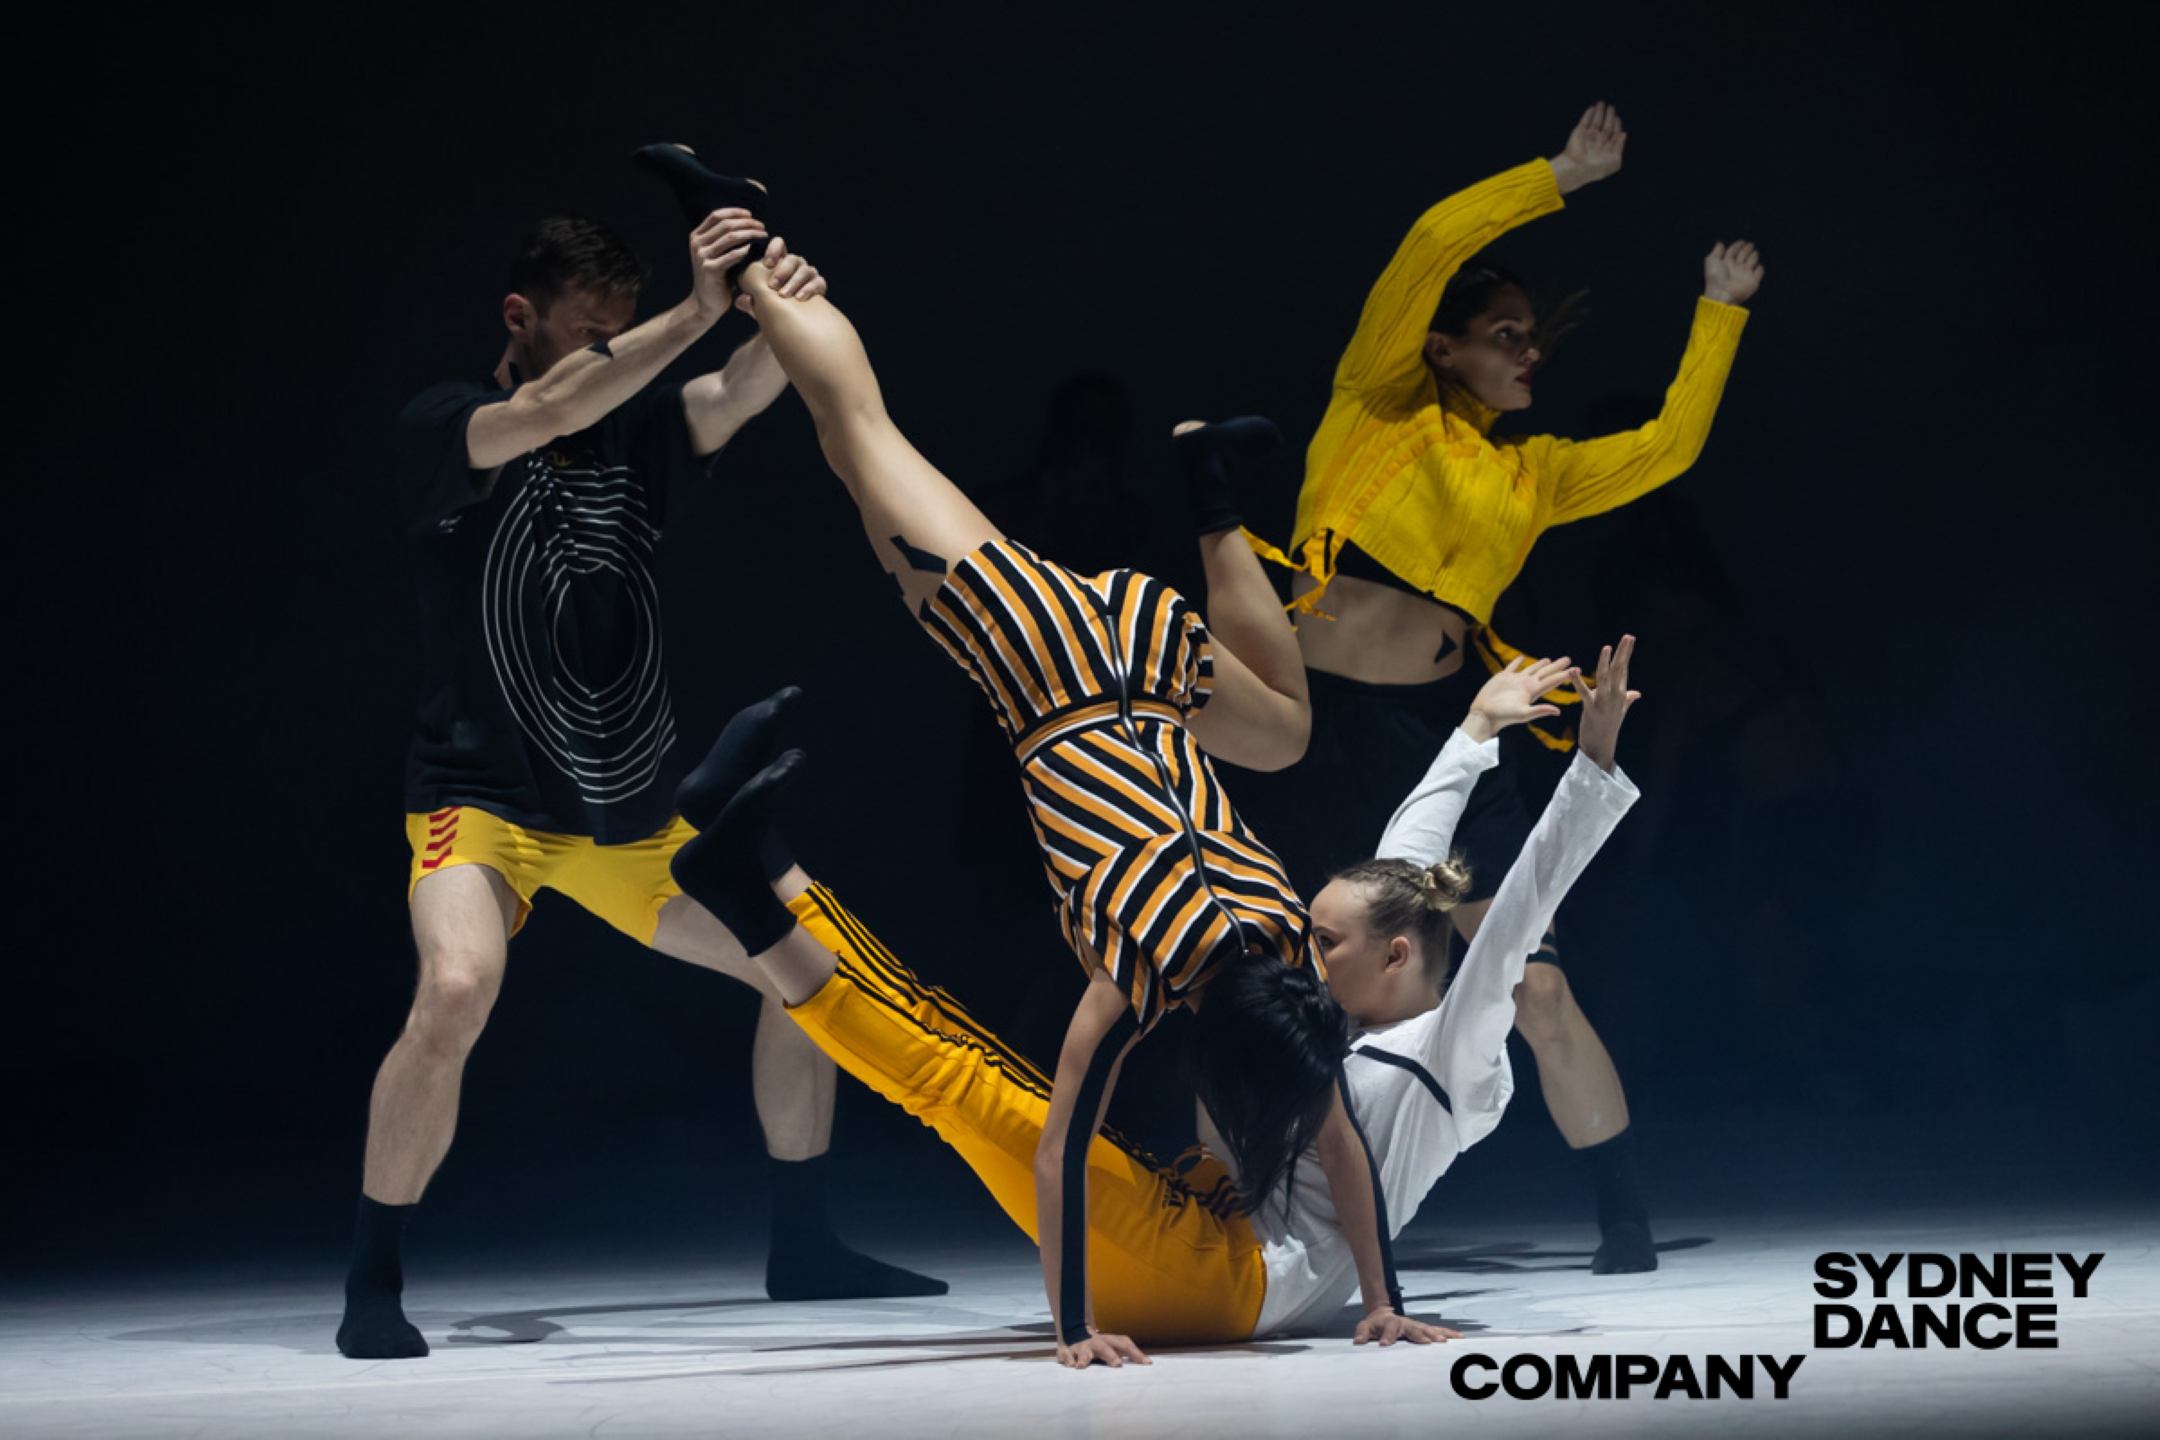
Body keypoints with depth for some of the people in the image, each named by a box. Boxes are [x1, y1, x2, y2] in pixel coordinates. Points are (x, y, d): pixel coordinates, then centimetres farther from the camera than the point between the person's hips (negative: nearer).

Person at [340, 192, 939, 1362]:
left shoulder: (636, 429, 6)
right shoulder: (440, 429, -9)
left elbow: (734, 399, -13)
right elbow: (546, 410, -30)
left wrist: (786, 320, -35)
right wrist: (694, 313, -37)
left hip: (634, 810, 6)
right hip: (482, 799, -6)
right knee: (456, 990, -31)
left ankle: (801, 1247, 21)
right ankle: (372, 1287, -14)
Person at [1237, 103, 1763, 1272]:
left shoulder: (1533, 474, 16)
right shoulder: (1376, 409, 6)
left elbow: (1668, 447, 17)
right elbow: (1433, 244, -3)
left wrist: (1720, 313, 20)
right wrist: (1561, 179, 0)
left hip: (1446, 735, 3)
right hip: (1320, 730, -2)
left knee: (1537, 991, -4)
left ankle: (1626, 1221, 4)